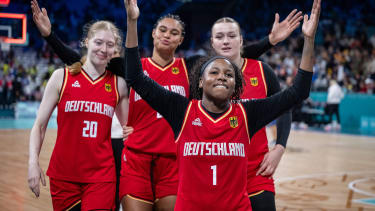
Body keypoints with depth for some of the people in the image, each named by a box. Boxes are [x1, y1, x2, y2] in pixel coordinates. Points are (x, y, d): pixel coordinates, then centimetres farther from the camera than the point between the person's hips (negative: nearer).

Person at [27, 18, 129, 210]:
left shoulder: (118, 84, 6)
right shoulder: (62, 77, 1)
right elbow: (39, 125, 2)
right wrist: (33, 162, -8)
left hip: (102, 175, 1)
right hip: (63, 174, 0)